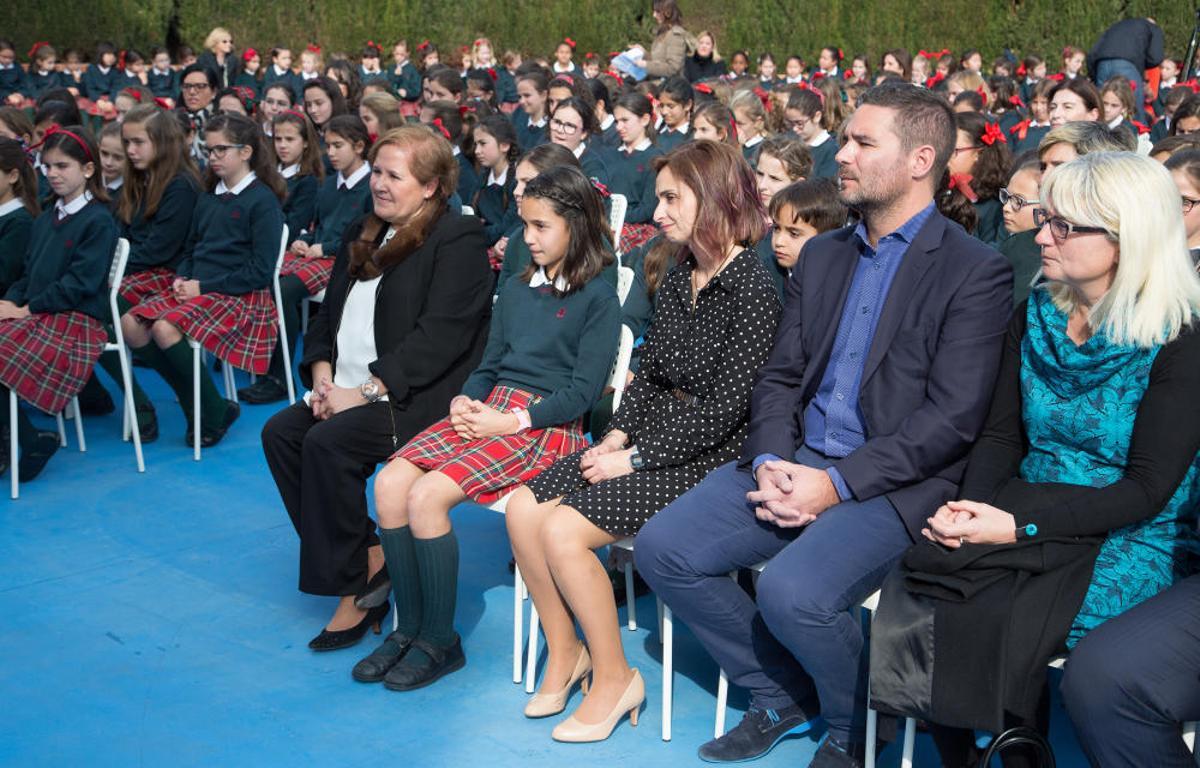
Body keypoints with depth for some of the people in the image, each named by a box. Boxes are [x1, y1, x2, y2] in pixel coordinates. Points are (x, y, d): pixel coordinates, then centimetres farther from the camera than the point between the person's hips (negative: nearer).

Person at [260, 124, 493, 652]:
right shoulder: (363, 238, 19)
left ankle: (353, 588, -12)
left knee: (329, 442, -27)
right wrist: (322, 370, 0)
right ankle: (370, 560, -5)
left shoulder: (457, 242, -8)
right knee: (280, 433, -12)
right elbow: (329, 313, 20)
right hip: (350, 389, 9)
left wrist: (368, 390, -21)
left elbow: (439, 336, -18)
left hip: (418, 396, -9)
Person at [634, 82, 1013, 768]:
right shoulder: (822, 255, 15)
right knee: (663, 549, -8)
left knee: (793, 592, -30)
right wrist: (771, 462, -7)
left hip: (892, 482, -6)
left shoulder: (976, 272, -7)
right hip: (795, 460, 7)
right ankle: (783, 697, 11)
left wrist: (837, 483, -19)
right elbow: (781, 376, 13)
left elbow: (953, 416, -14)